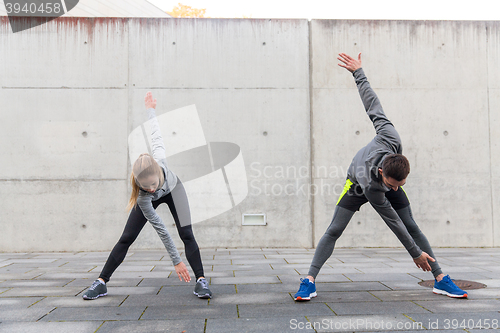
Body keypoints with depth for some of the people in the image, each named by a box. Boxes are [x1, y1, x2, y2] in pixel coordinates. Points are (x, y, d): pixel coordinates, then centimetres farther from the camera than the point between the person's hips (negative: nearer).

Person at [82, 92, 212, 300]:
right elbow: (160, 229, -34)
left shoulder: (159, 159, -42)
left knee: (186, 233, -15)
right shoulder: (142, 197, -40)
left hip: (173, 188, 1)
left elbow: (156, 135, -22)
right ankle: (101, 282, 8)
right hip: (151, 200, -1)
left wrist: (150, 110, 0)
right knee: (126, 238, -4)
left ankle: (201, 280, -11)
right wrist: (176, 261, -30)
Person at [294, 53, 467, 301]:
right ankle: (309, 281, -9)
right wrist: (415, 253, -23)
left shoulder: (390, 137, -41)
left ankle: (441, 280, 10)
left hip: (383, 180, 4)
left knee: (412, 227, 1)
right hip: (358, 185, -4)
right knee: (334, 231, -13)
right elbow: (393, 221, -32)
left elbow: (373, 106, -30)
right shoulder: (370, 186, -44)